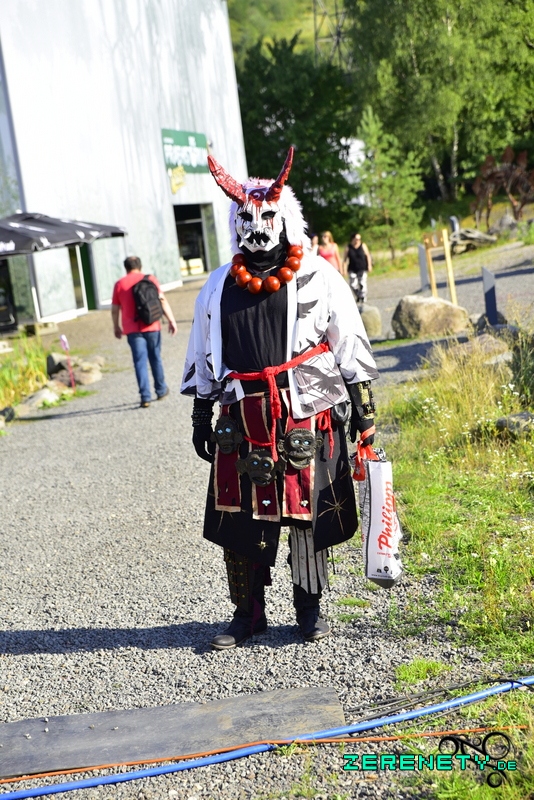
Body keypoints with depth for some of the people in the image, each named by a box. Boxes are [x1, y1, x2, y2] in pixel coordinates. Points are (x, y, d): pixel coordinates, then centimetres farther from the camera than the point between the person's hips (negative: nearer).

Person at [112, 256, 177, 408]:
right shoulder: (150, 279, 4)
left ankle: (145, 396, -8)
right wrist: (171, 320, -1)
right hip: (152, 327, 1)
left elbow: (115, 309, 6)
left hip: (132, 329, -1)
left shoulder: (119, 284, 4)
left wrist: (116, 327, 20)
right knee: (155, 358, 15)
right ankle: (161, 390, 28)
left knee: (140, 362, -1)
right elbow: (162, 300, -3)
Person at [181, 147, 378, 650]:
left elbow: (351, 347, 3)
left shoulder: (318, 278, 1)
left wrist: (364, 411, 1)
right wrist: (201, 418, 13)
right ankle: (248, 612, 21)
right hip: (244, 423, 2)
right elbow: (202, 358, 15)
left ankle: (309, 608, 24)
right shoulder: (218, 288, 9)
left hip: (308, 419, -2)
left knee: (307, 514, 6)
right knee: (239, 518, 4)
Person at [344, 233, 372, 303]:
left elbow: (368, 255, 4)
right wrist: (345, 268, -3)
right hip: (352, 269, 1)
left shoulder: (363, 246, -2)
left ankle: (363, 299, 5)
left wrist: (369, 265, 0)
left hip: (362, 268, -1)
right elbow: (345, 258, 2)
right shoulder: (348, 247, -1)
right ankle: (358, 296, 20)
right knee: (353, 284, -4)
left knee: (362, 284, -5)